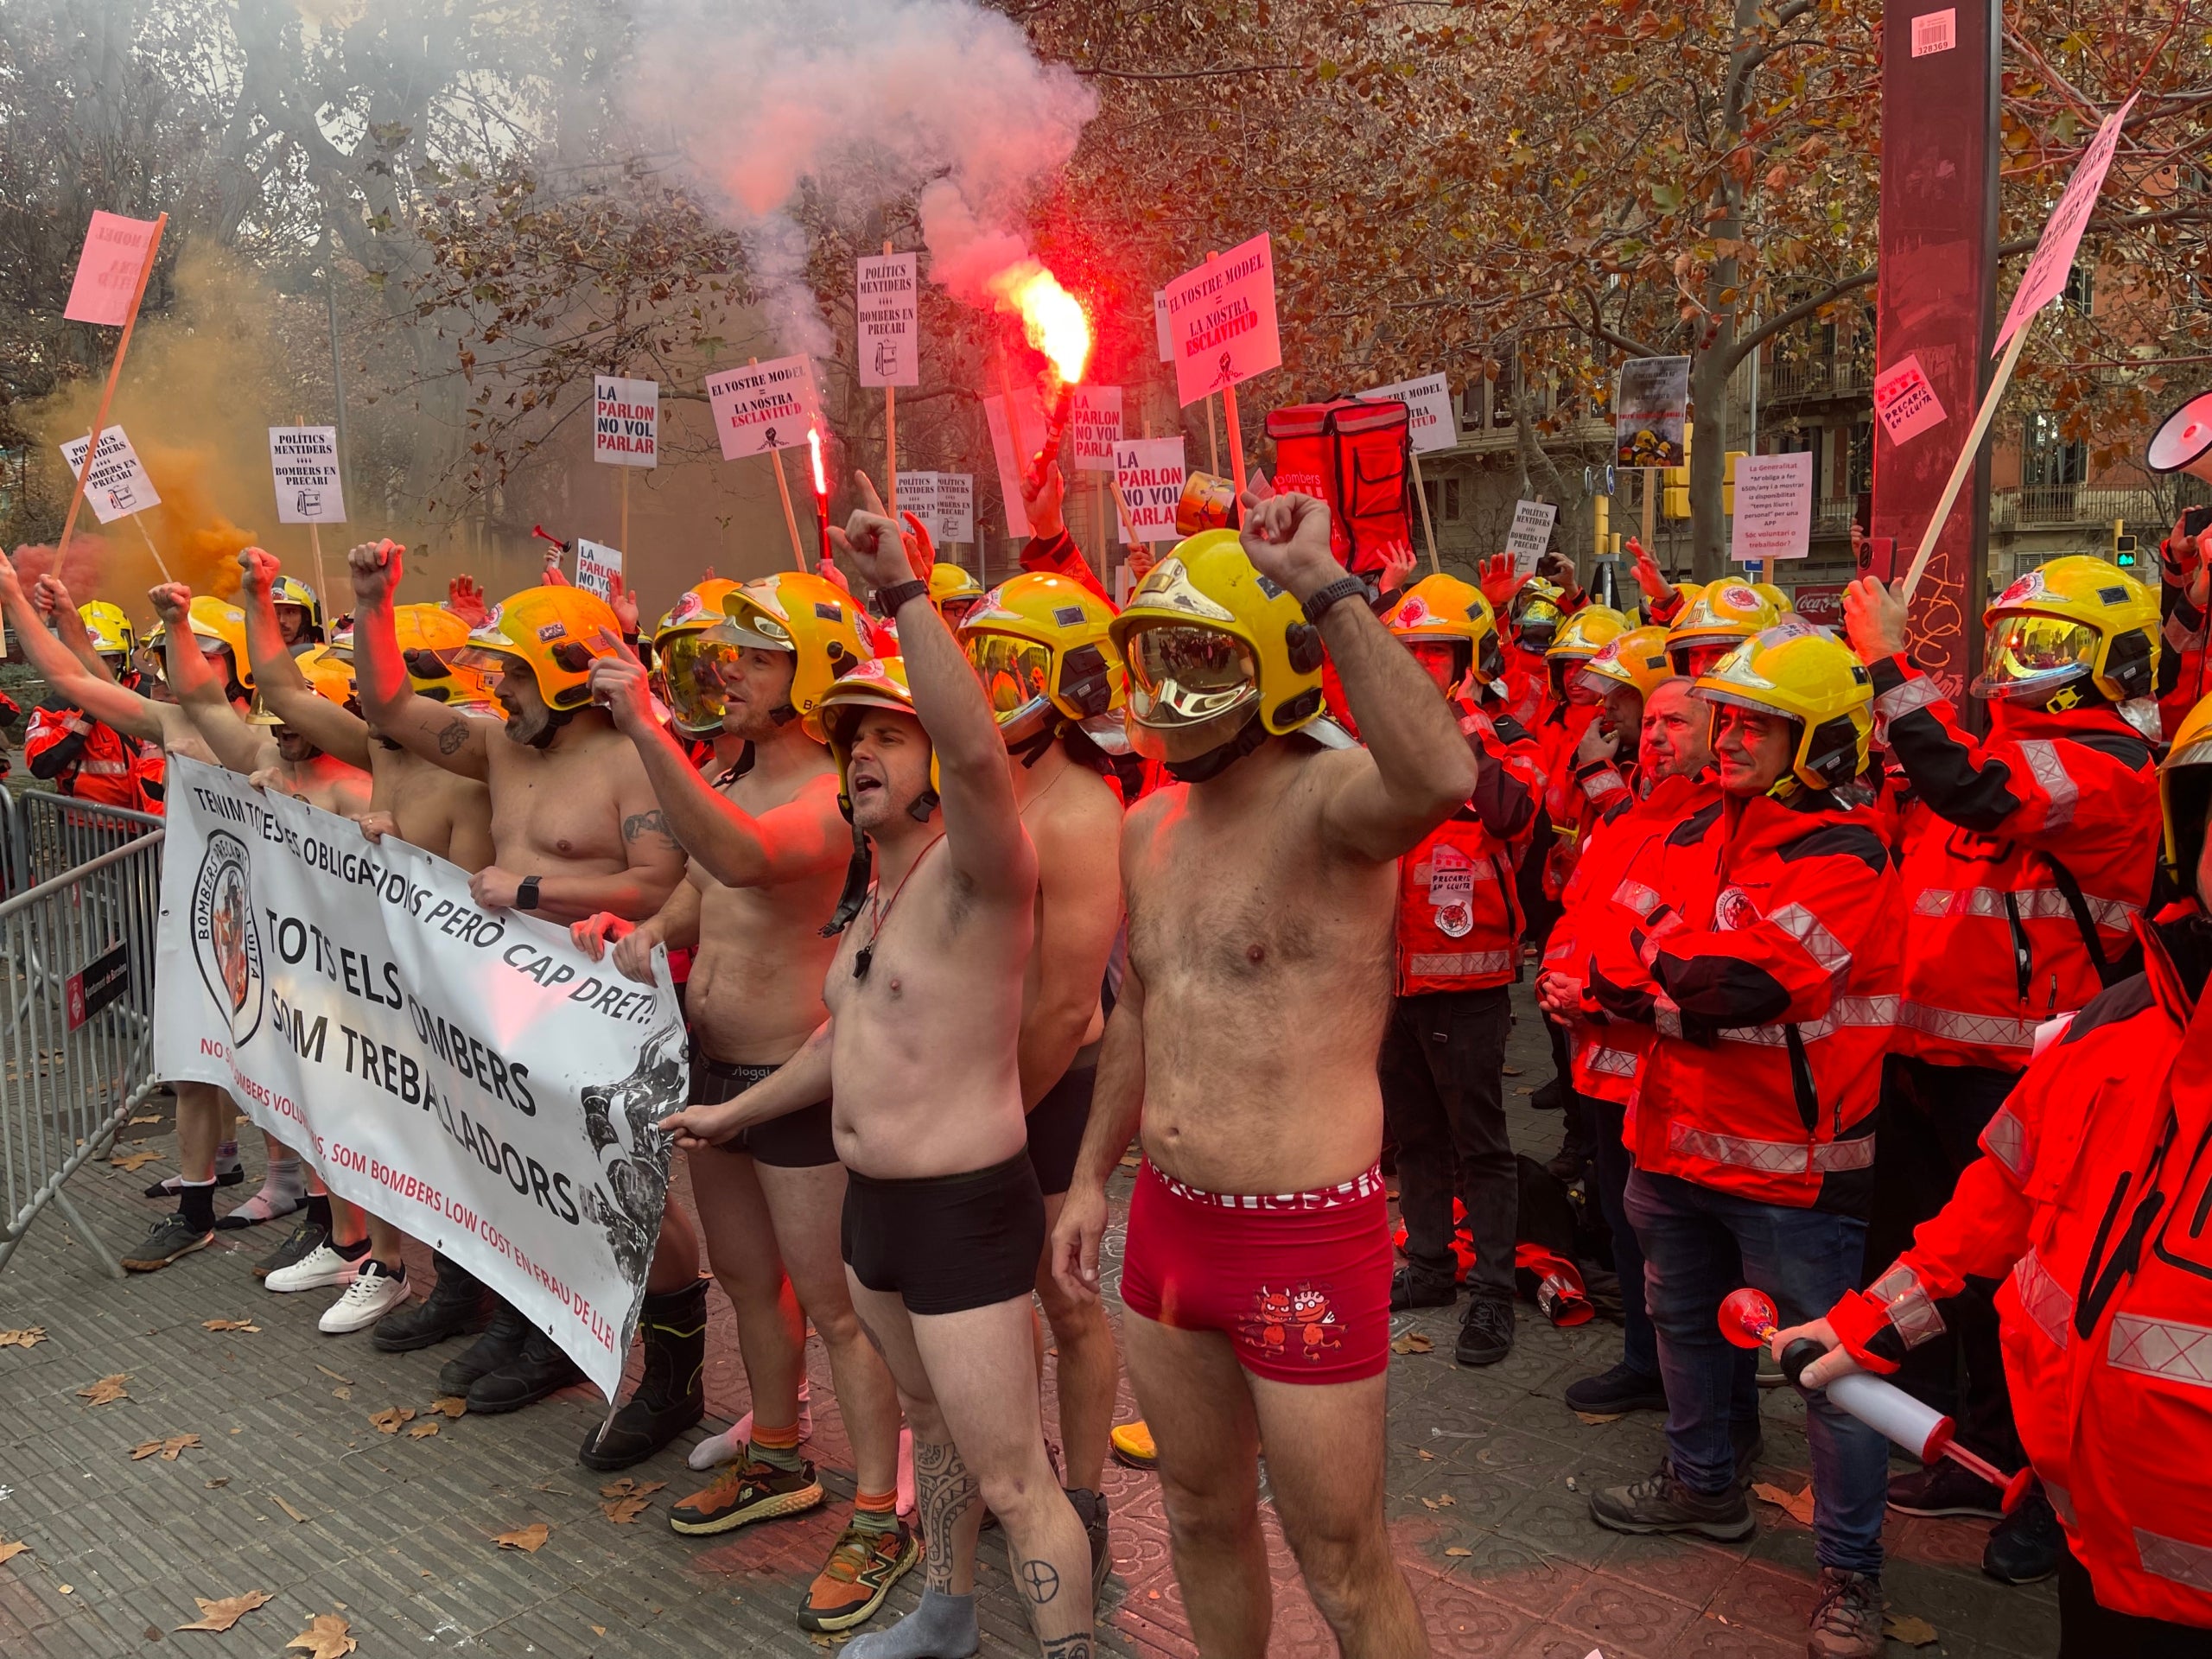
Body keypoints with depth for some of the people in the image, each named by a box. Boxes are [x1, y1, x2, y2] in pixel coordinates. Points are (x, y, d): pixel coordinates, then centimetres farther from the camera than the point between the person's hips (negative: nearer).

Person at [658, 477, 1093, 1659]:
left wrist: (906, 596, -44)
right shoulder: (869, 900, 11)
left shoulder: (976, 872, -17)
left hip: (964, 1210, -9)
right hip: (872, 1204, 9)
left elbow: (980, 750, -40)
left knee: (1010, 1479, -2)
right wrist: (736, 1113, 32)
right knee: (930, 1416, 26)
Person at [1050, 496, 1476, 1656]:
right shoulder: (1150, 826, 7)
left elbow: (1441, 776, -44)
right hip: (1169, 1225, 8)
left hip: (1305, 1240, -7)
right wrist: (1093, 1176, 21)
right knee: (1203, 1516, 24)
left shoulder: (1328, 798, -18)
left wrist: (1326, 590, -43)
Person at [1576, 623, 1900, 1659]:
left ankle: (1850, 1570, 20)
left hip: (1790, 1166, -8)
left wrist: (1656, 969, -11)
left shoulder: (1845, 858, -17)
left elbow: (1740, 984, -28)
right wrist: (1693, 990, -16)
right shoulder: (1699, 836, 7)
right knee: (1684, 1320, 24)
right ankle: (1703, 1484, 45)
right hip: (1680, 1142, 8)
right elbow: (1612, 960, 1)